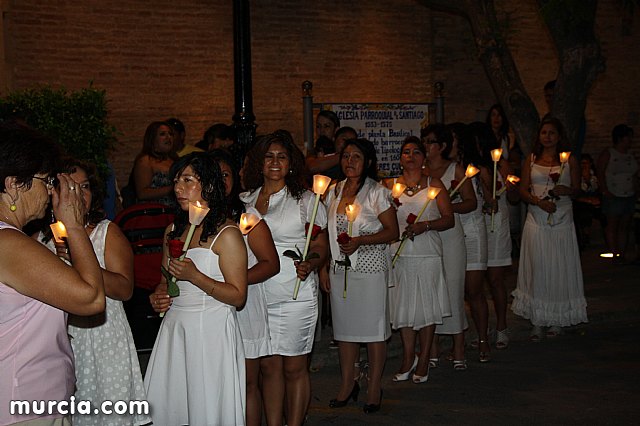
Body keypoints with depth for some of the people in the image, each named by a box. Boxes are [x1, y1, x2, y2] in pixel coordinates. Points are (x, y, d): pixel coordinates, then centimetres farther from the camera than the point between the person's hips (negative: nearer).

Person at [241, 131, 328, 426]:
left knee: (294, 367, 3)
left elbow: (321, 249, 1)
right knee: (268, 366, 8)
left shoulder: (305, 200, 1)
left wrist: (310, 265, -19)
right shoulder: (244, 200, 10)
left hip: (296, 296, -3)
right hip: (257, 296, 3)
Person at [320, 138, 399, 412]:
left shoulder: (377, 192, -5)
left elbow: (392, 232, -8)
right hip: (340, 269, 5)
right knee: (343, 325, 10)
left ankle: (374, 387, 12)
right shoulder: (333, 191, 10)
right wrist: (324, 268, 12)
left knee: (373, 327, 0)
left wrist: (360, 241, -20)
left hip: (370, 269, -5)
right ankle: (348, 384, 23)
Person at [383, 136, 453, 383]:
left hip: (428, 254, -1)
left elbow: (449, 219, 2)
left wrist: (425, 225, -13)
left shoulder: (434, 185, 7)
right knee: (403, 305, 4)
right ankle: (408, 358, 18)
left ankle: (423, 361, 11)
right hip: (399, 254, 1)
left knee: (426, 306, 1)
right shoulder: (389, 185, 10)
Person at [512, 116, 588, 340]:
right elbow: (523, 190, 4)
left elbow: (577, 189, 8)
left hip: (561, 221, -1)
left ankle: (557, 320, 11)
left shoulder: (569, 160, 5)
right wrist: (540, 202, -14)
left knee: (560, 269, 1)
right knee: (537, 268, -1)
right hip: (537, 220, 1)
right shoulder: (531, 160, 9)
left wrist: (565, 190, -15)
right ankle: (537, 321, 4)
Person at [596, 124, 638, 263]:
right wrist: (605, 190, -14)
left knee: (624, 227, 5)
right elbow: (600, 172, -7)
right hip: (613, 196, -5)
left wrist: (636, 189, 4)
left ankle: (622, 255, 7)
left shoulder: (631, 157, 14)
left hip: (629, 196, 6)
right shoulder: (607, 154, -2)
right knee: (612, 226, -4)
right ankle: (614, 255, -3)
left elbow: (635, 175, 18)